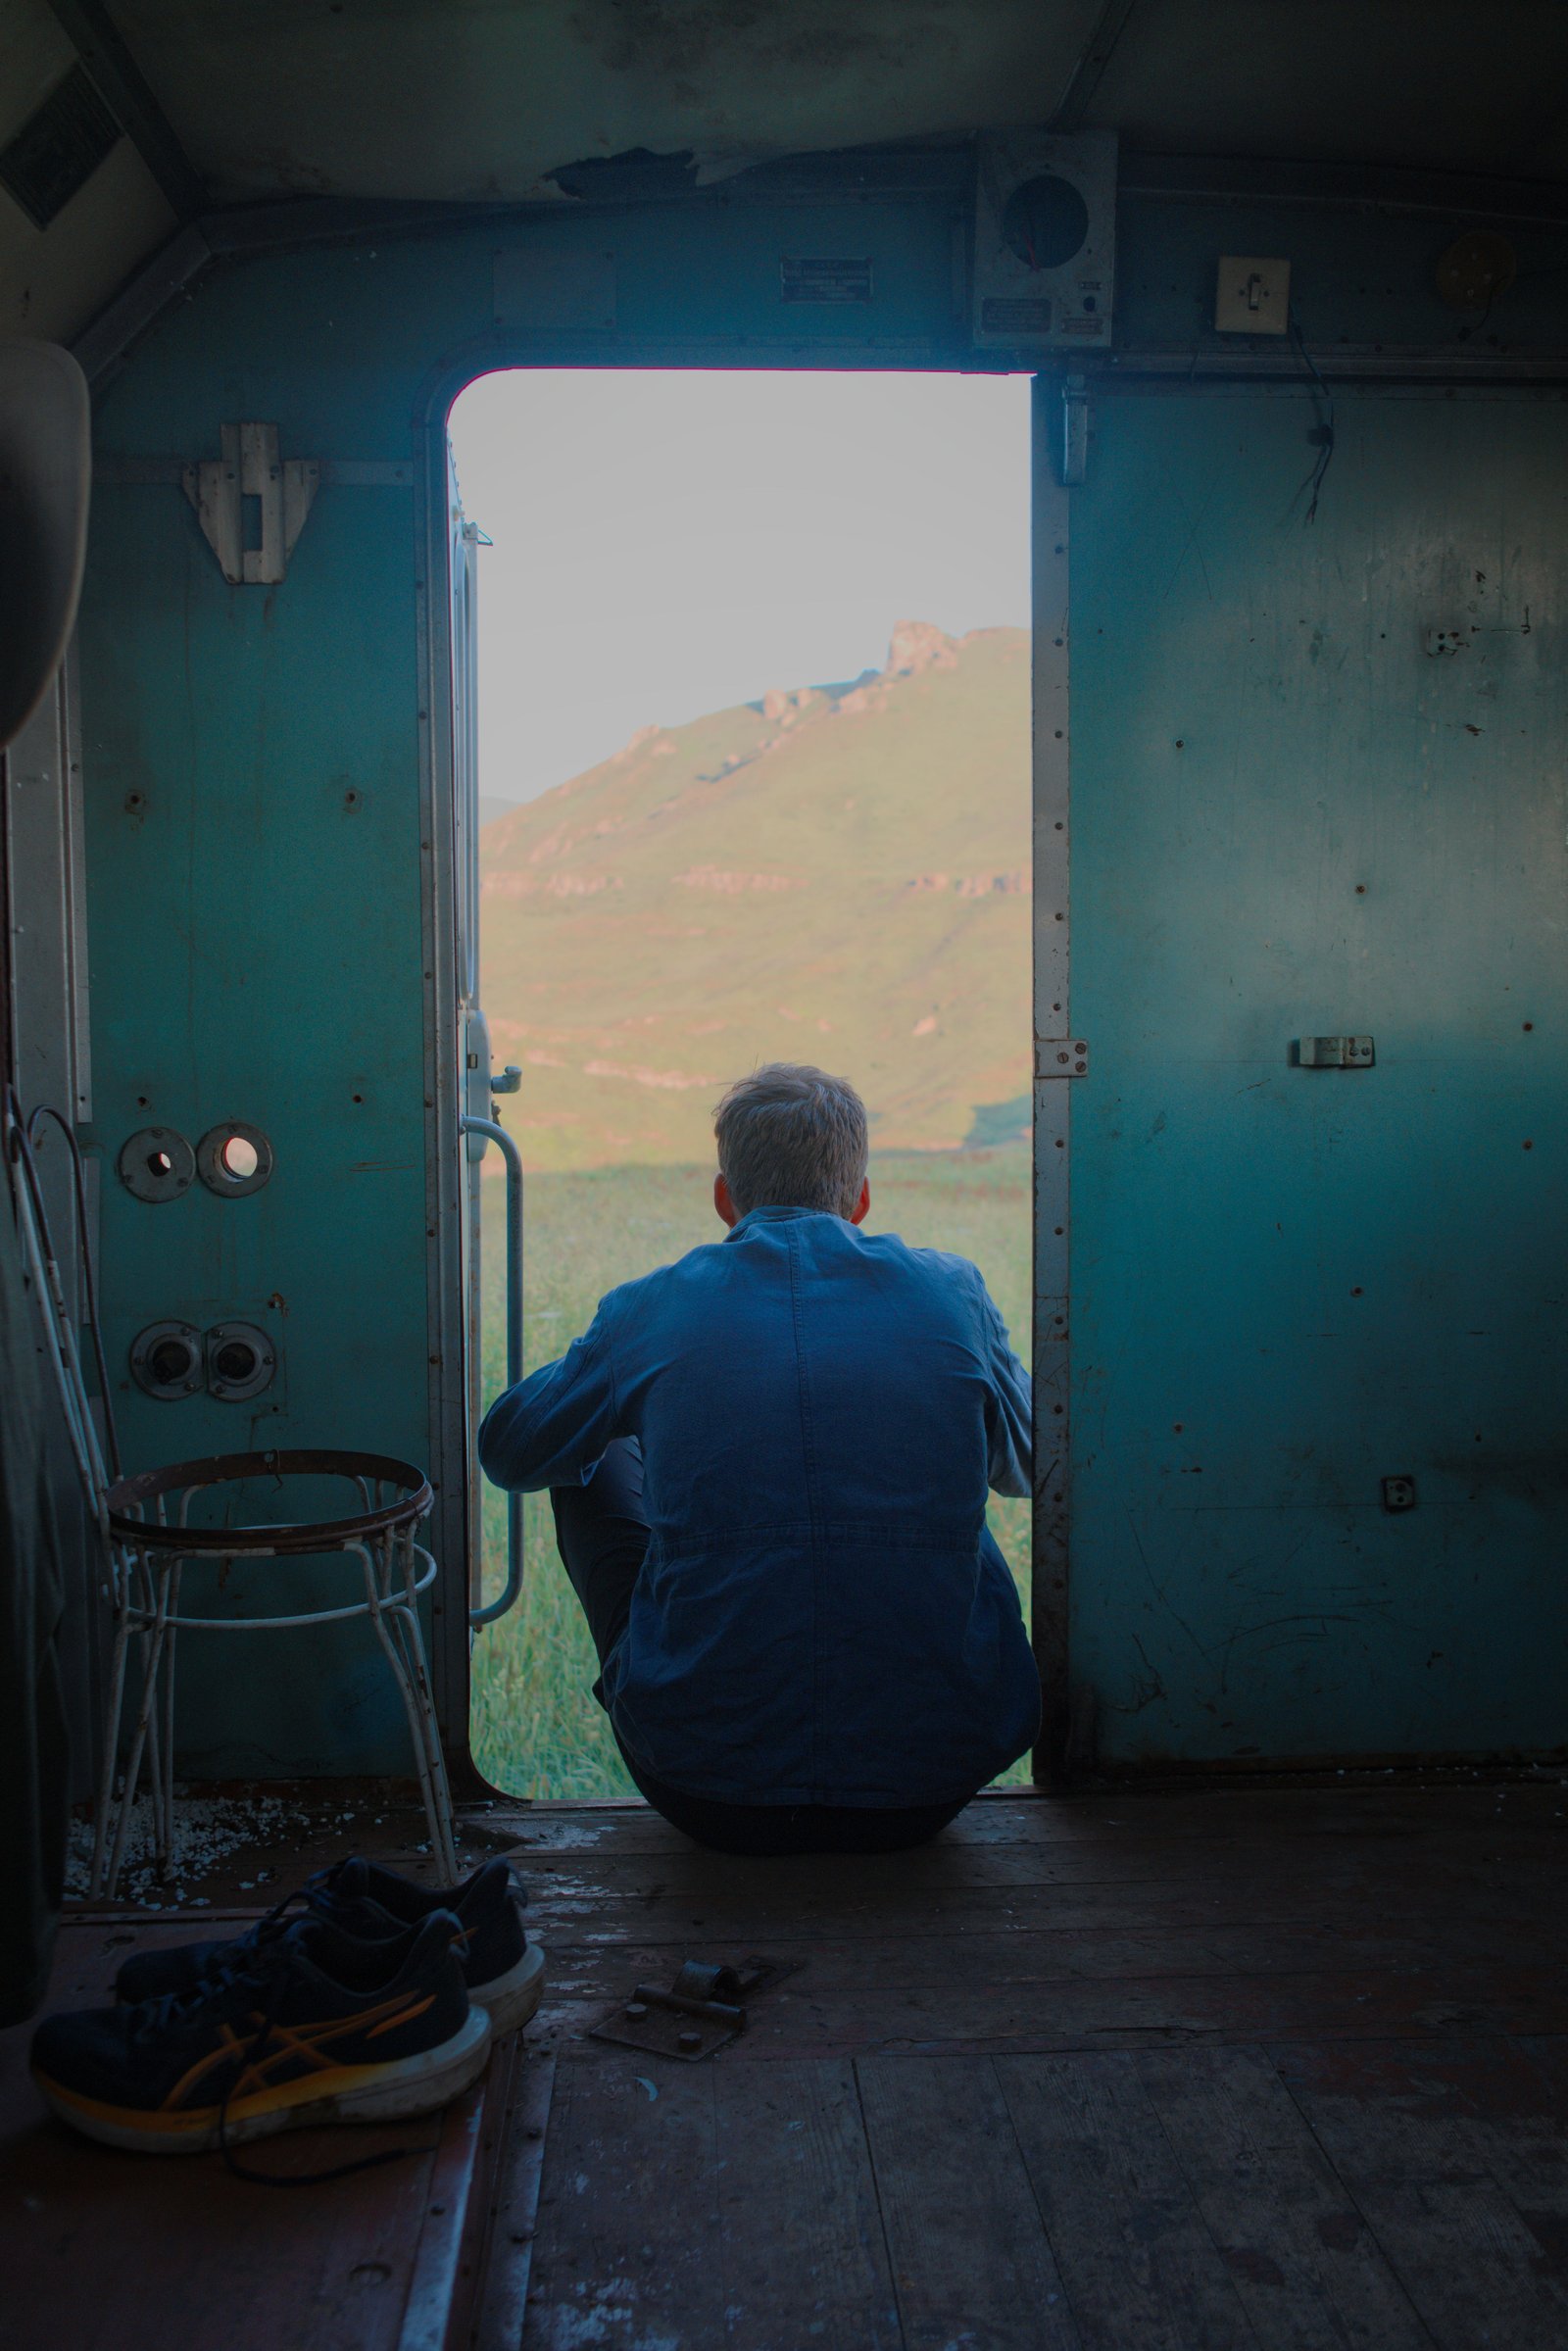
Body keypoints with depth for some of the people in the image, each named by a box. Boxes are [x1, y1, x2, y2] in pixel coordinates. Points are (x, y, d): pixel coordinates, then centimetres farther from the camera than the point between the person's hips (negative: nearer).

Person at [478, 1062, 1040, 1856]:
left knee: (594, 1470, 23)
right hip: (927, 1791, 1)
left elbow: (508, 1450, 17)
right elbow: (1024, 1466, 21)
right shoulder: (950, 1293, -1)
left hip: (710, 1798, -1)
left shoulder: (653, 1309, -3)